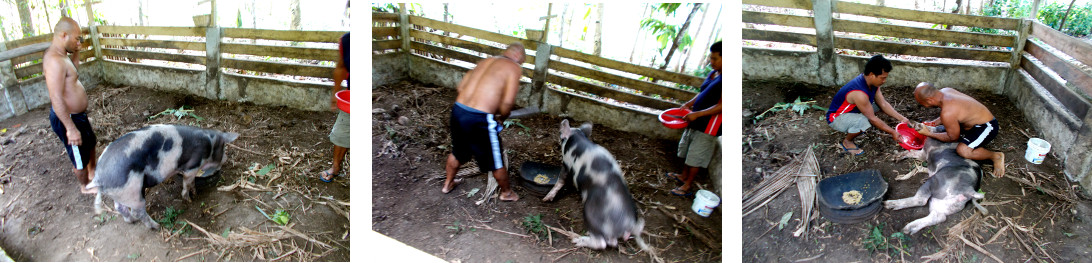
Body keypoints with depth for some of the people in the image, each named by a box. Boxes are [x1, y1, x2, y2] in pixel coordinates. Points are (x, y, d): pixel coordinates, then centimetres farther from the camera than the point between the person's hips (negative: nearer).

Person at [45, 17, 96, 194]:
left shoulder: (58, 55, 2)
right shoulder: (55, 60, -30)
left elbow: (73, 67, 26)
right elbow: (57, 99, -32)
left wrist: (76, 51, 7)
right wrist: (71, 128, -29)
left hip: (77, 114, 10)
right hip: (67, 119, -10)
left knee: (90, 142, 31)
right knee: (80, 156, 12)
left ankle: (92, 173, 53)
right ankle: (86, 186, 34)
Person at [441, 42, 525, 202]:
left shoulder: (485, 62, 17)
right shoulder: (514, 68, -3)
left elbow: (461, 87, 16)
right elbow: (508, 101, -15)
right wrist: (501, 118, 4)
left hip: (458, 110, 7)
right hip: (479, 119, -7)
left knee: (458, 152, 32)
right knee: (496, 160, 16)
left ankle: (448, 183, 52)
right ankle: (506, 192, 37)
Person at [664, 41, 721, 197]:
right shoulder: (713, 74, 6)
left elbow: (720, 106, -26)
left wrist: (697, 114, -28)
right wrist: (689, 104, 5)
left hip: (709, 125, -10)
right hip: (696, 120, 10)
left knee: (696, 155, 1)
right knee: (687, 150, 22)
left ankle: (688, 185, 15)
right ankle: (684, 176, 41)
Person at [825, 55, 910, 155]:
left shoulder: (873, 83, -8)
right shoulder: (859, 93, -35)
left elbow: (883, 104, 1)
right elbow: (872, 119, -26)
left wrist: (901, 118, -5)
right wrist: (893, 132, -18)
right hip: (836, 118, -10)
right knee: (864, 121, -35)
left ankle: (854, 127, 12)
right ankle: (847, 141, -7)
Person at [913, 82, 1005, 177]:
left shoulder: (947, 113, -34)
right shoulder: (945, 91, -9)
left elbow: (953, 137, -16)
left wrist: (929, 134, -10)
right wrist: (934, 123, 7)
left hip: (987, 127, -9)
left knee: (963, 150, -29)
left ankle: (996, 156, -4)